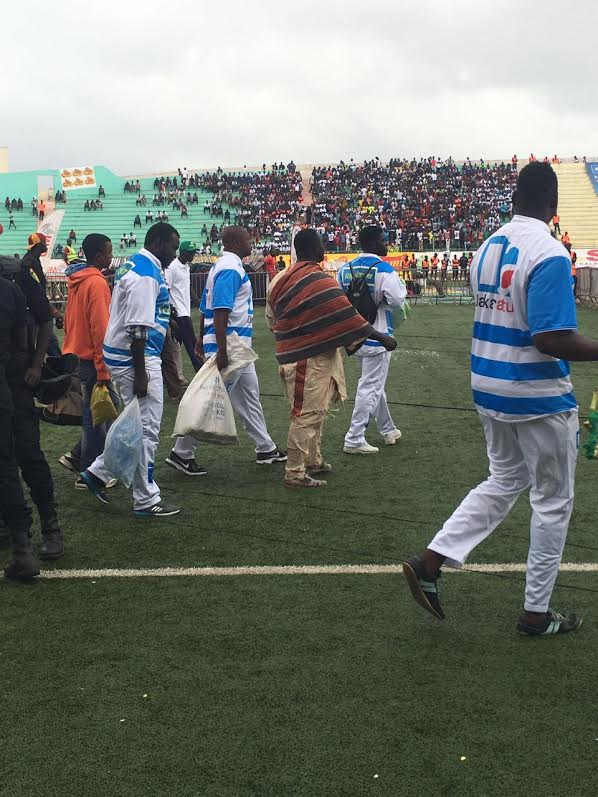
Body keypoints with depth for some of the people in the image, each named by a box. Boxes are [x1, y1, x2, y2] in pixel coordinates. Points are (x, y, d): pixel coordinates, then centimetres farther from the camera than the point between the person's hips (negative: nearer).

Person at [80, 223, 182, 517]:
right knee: (146, 429, -1)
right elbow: (137, 329, -23)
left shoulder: (133, 266, 15)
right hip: (135, 359, -10)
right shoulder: (146, 274, -18)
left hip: (121, 356, 10)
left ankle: (98, 472, 24)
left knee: (137, 425, 19)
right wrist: (140, 374, -22)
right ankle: (146, 500, 8)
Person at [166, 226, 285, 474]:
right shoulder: (230, 268, -17)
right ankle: (182, 453, 3)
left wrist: (201, 340, 23)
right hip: (228, 347, -11)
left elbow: (206, 307, 18)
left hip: (238, 347, 11)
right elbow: (220, 312, -26)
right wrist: (221, 351, -29)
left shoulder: (224, 265, 13)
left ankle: (265, 449, 27)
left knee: (250, 396, 17)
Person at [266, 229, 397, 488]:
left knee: (313, 412, 22)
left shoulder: (280, 280, 9)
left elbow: (272, 320, 18)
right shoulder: (320, 282, -19)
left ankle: (313, 461, 34)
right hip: (312, 361, -9)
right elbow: (349, 318, -18)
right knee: (308, 415, -2)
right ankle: (295, 473, 3)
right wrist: (382, 338, -10)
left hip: (290, 356, 9)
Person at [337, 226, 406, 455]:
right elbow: (397, 300, -20)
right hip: (377, 336, -7)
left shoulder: (345, 269, 3)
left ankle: (388, 430, 33)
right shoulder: (384, 269, -16)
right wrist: (400, 285, 0)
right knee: (370, 387, -1)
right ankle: (354, 439, -1)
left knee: (375, 384, 20)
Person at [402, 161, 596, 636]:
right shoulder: (550, 255, -19)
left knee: (505, 481, 24)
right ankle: (536, 613, 21)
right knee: (553, 502, 10)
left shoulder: (487, 249, 5)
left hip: (489, 387, 7)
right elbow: (553, 339, -25)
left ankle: (431, 562, 15)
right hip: (539, 397, -7)